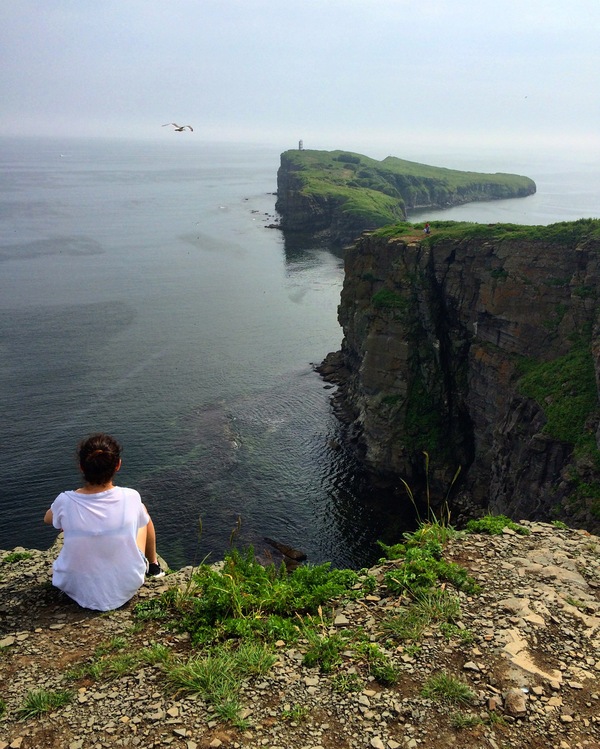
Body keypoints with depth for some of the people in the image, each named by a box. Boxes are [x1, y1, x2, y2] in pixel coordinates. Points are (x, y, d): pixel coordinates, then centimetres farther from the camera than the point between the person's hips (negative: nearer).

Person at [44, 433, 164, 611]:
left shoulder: (65, 502, -20)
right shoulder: (131, 498, -21)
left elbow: (48, 519, 6)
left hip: (77, 591, 1)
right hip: (126, 588, 0)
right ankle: (153, 564, 44)